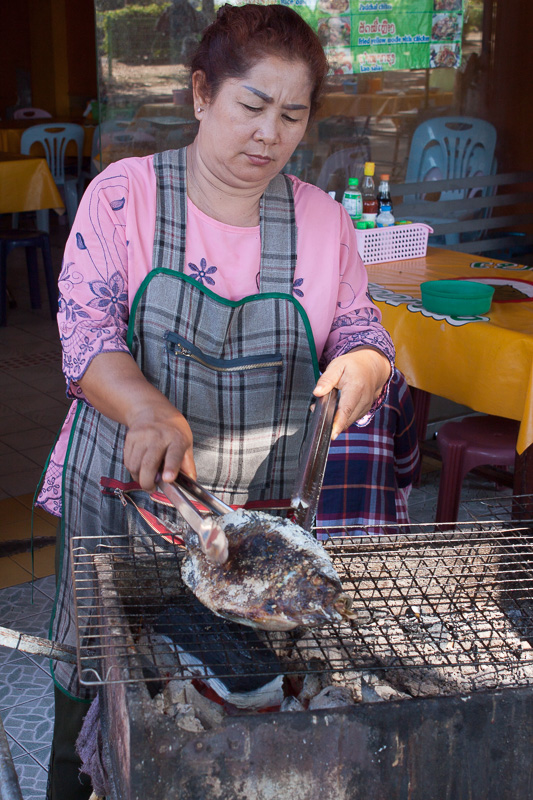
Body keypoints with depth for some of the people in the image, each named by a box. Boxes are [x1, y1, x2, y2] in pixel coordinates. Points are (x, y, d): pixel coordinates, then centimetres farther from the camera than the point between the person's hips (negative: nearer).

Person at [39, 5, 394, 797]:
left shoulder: (322, 220, 3)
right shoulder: (123, 195, -5)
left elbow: (362, 334, 8)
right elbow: (87, 333, -12)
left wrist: (362, 367, -17)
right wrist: (149, 409, -31)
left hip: (263, 508, 2)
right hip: (123, 490, -1)